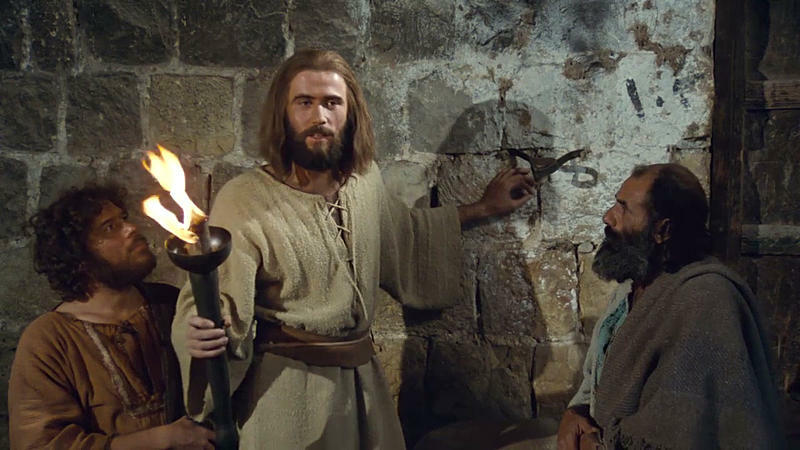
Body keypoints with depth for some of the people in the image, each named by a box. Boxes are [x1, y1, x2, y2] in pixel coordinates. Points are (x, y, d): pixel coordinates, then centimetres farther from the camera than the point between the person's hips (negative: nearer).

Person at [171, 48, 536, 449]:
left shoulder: (365, 180, 1)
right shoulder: (244, 201, -17)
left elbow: (406, 235, 21)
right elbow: (219, 303, -18)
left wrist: (483, 207, 21)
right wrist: (203, 333, -40)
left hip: (363, 381, 6)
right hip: (290, 388, -6)